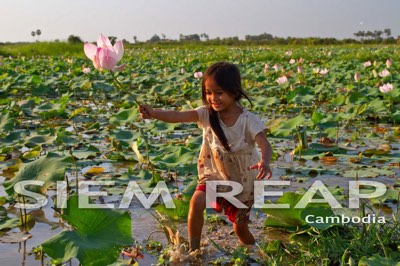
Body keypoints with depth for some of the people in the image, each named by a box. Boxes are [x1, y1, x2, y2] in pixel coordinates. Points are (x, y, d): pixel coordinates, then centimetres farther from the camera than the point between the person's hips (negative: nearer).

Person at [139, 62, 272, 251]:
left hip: (242, 181, -2)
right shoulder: (207, 114, -14)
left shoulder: (248, 120, -20)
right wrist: (153, 113, -47)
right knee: (196, 202, -26)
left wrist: (265, 162, -56)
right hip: (215, 174, 2)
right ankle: (193, 250, -6)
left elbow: (264, 144, -33)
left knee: (241, 229, 8)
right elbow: (179, 116, -29)